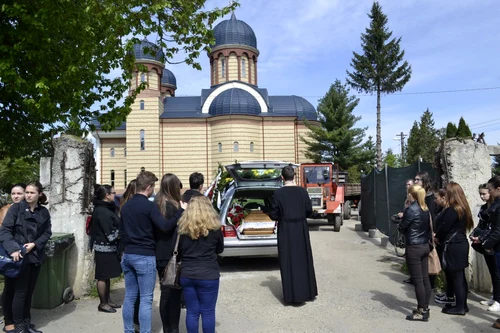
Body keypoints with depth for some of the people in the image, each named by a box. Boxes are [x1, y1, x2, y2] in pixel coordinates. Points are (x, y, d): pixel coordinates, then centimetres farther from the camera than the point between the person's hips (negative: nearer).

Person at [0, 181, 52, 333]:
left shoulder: (44, 212, 5)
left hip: (35, 256, 4)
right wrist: (12, 249, -24)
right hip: (20, 256, -4)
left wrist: (34, 244, -11)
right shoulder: (16, 208, -6)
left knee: (29, 291, 13)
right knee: (20, 292, 0)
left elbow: (47, 233, 6)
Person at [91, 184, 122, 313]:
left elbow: (114, 226, 12)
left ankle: (108, 300, 27)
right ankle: (102, 304, 14)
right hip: (104, 248, -10)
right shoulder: (102, 212, -21)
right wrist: (122, 231, -7)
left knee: (107, 276, 17)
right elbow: (111, 235, -21)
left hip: (108, 248, 10)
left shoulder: (105, 209, 10)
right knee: (103, 276, 3)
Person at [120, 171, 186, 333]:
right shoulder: (149, 206, -13)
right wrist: (182, 210, -20)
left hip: (128, 255, 7)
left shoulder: (125, 206, 11)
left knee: (130, 297, 13)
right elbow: (165, 226, -24)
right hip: (145, 257, -7)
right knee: (146, 299, -1)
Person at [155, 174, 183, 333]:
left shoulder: (156, 205, 6)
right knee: (174, 293, 3)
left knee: (165, 292, 14)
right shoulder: (173, 206, -16)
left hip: (160, 256, 7)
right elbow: (178, 232, -16)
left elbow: (155, 230, 9)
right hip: (172, 255, -7)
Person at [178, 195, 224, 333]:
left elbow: (179, 251, 7)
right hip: (208, 275, -2)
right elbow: (220, 249, 7)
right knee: (208, 312, 8)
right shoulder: (214, 228, -7)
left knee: (191, 312, 13)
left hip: (186, 275, 3)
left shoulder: (183, 227, -3)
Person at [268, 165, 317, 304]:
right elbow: (309, 211, 1)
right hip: (301, 229, 2)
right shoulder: (302, 191, -4)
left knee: (288, 262, 6)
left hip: (285, 230, -2)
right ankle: (307, 292, 24)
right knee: (303, 260, 15)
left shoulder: (278, 193, -10)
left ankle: (292, 295, 11)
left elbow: (273, 214, -8)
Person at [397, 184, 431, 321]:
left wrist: (402, 220, 10)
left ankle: (421, 312, 5)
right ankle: (425, 308, 22)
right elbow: (429, 227, 15)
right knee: (425, 279, 13)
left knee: (418, 280, -2)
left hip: (414, 248, -8)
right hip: (425, 246, 8)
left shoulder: (411, 209, -16)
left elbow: (401, 228, -9)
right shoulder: (426, 209, 8)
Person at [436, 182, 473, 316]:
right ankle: (463, 304, 25)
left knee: (456, 277, 0)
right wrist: (441, 237, 12)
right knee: (460, 276, 15)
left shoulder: (452, 210, -19)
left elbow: (444, 228, -16)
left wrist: (437, 237, 5)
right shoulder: (463, 209, 9)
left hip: (453, 247, -9)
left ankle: (459, 307, 8)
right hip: (462, 244, 9)